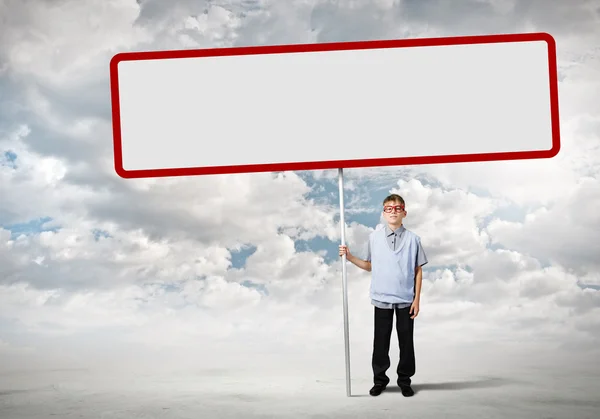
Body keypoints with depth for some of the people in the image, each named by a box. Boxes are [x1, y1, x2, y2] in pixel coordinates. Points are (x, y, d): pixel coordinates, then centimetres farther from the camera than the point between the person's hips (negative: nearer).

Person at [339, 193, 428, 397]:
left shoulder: (412, 239, -3)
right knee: (381, 341, 9)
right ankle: (379, 380, 23)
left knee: (406, 341, 8)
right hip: (382, 299, 1)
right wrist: (350, 257, -3)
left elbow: (418, 271, 0)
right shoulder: (375, 237, 0)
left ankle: (405, 380, 23)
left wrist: (417, 300, -3)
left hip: (406, 300, -1)